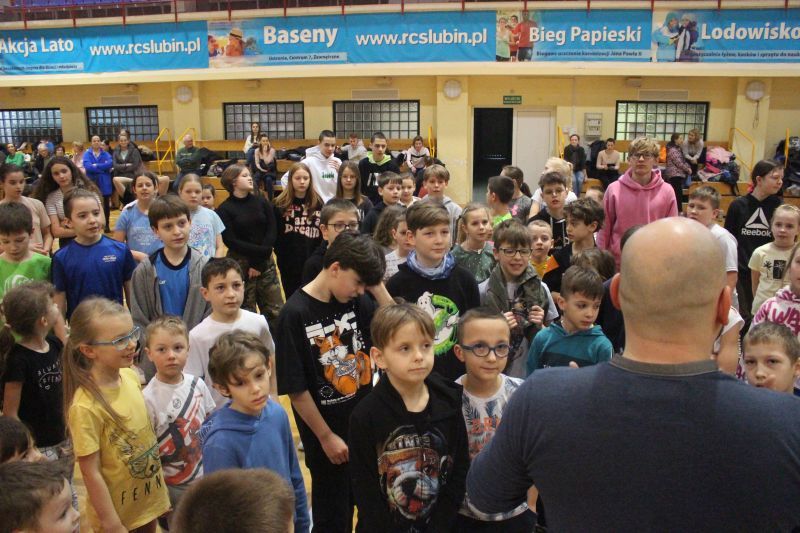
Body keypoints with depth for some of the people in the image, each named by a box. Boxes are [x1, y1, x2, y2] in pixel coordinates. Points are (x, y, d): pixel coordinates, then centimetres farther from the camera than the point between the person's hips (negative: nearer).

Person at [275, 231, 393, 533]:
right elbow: (296, 389, -16)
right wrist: (326, 437, -11)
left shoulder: (357, 302, -2)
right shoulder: (295, 314, -18)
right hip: (328, 435, -5)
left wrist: (377, 286, -14)